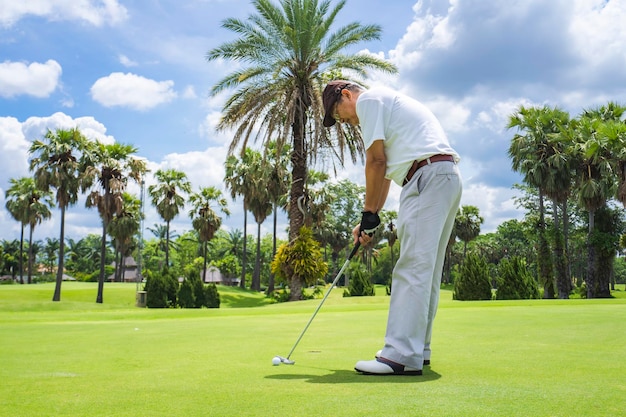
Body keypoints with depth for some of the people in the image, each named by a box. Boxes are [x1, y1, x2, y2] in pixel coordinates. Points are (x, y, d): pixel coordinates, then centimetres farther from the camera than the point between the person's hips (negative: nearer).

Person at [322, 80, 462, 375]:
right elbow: (386, 171, 26)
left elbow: (376, 161, -8)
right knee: (426, 270, 10)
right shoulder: (386, 103, 30)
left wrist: (369, 213, -1)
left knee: (413, 267, -15)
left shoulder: (368, 99, 1)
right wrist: (369, 218, 20)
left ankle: (402, 356, -17)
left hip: (427, 176, -10)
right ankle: (417, 350, 16)